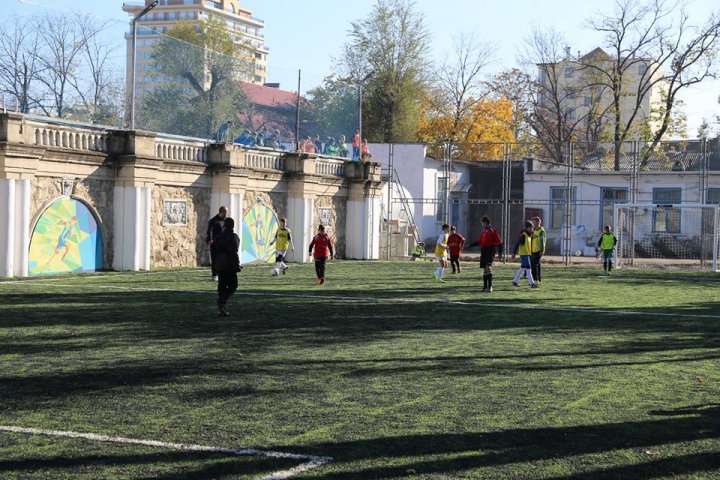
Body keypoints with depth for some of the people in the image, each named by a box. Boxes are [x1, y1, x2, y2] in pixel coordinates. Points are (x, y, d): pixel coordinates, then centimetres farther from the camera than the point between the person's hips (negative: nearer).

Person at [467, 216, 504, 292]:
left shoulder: (492, 230, -5)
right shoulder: (484, 231, 17)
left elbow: (499, 241, -7)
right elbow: (479, 241, 26)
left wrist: (500, 252, -13)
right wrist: (471, 245, 21)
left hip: (490, 250, -8)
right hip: (483, 250, 8)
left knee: (488, 267, -19)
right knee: (484, 269, 7)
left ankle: (490, 286, -17)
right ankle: (485, 286, 13)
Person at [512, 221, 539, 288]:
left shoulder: (530, 235, 12)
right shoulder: (524, 235, -14)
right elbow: (517, 244, -17)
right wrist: (514, 253, -20)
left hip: (527, 254, 9)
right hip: (523, 254, -9)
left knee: (523, 268, 15)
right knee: (528, 268, -11)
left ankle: (514, 281, 23)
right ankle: (532, 283, -12)